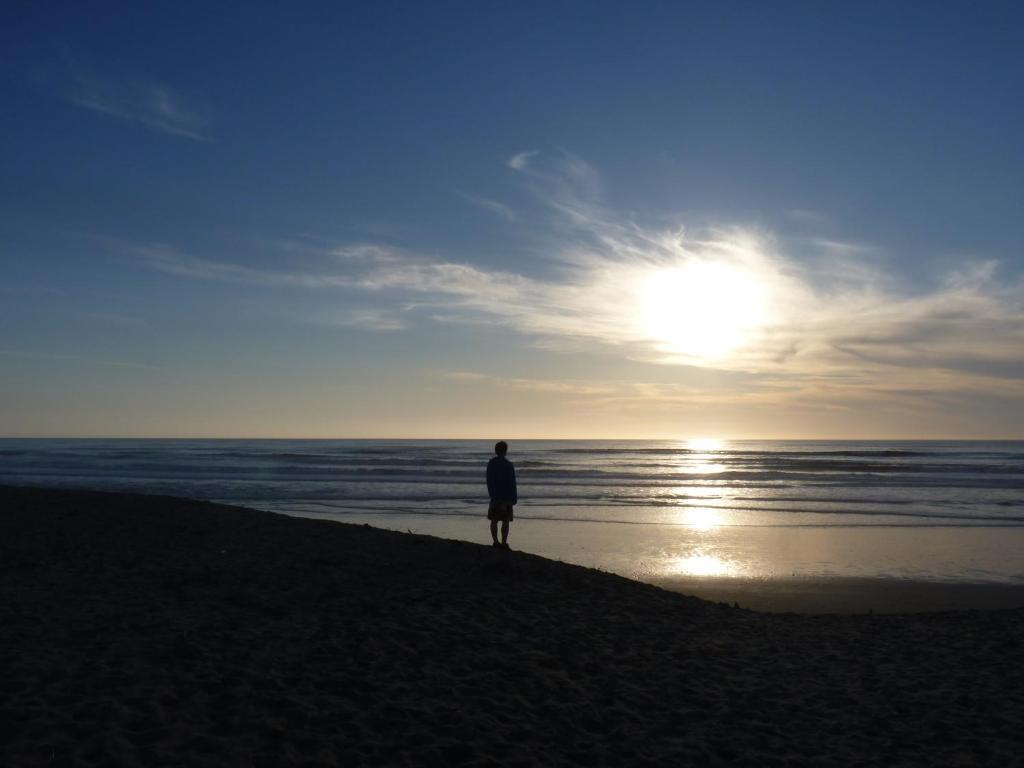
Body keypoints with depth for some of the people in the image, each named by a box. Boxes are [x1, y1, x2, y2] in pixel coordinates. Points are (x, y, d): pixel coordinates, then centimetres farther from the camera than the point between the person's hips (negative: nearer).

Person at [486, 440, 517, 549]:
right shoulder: (508, 465, -13)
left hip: (494, 496, 5)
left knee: (494, 520, 10)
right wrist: (514, 498, -4)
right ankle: (504, 543, 0)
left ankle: (495, 542, 11)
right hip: (506, 497, -5)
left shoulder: (491, 463, 3)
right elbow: (512, 483, -12)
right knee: (505, 521, 2)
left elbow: (489, 481, 8)